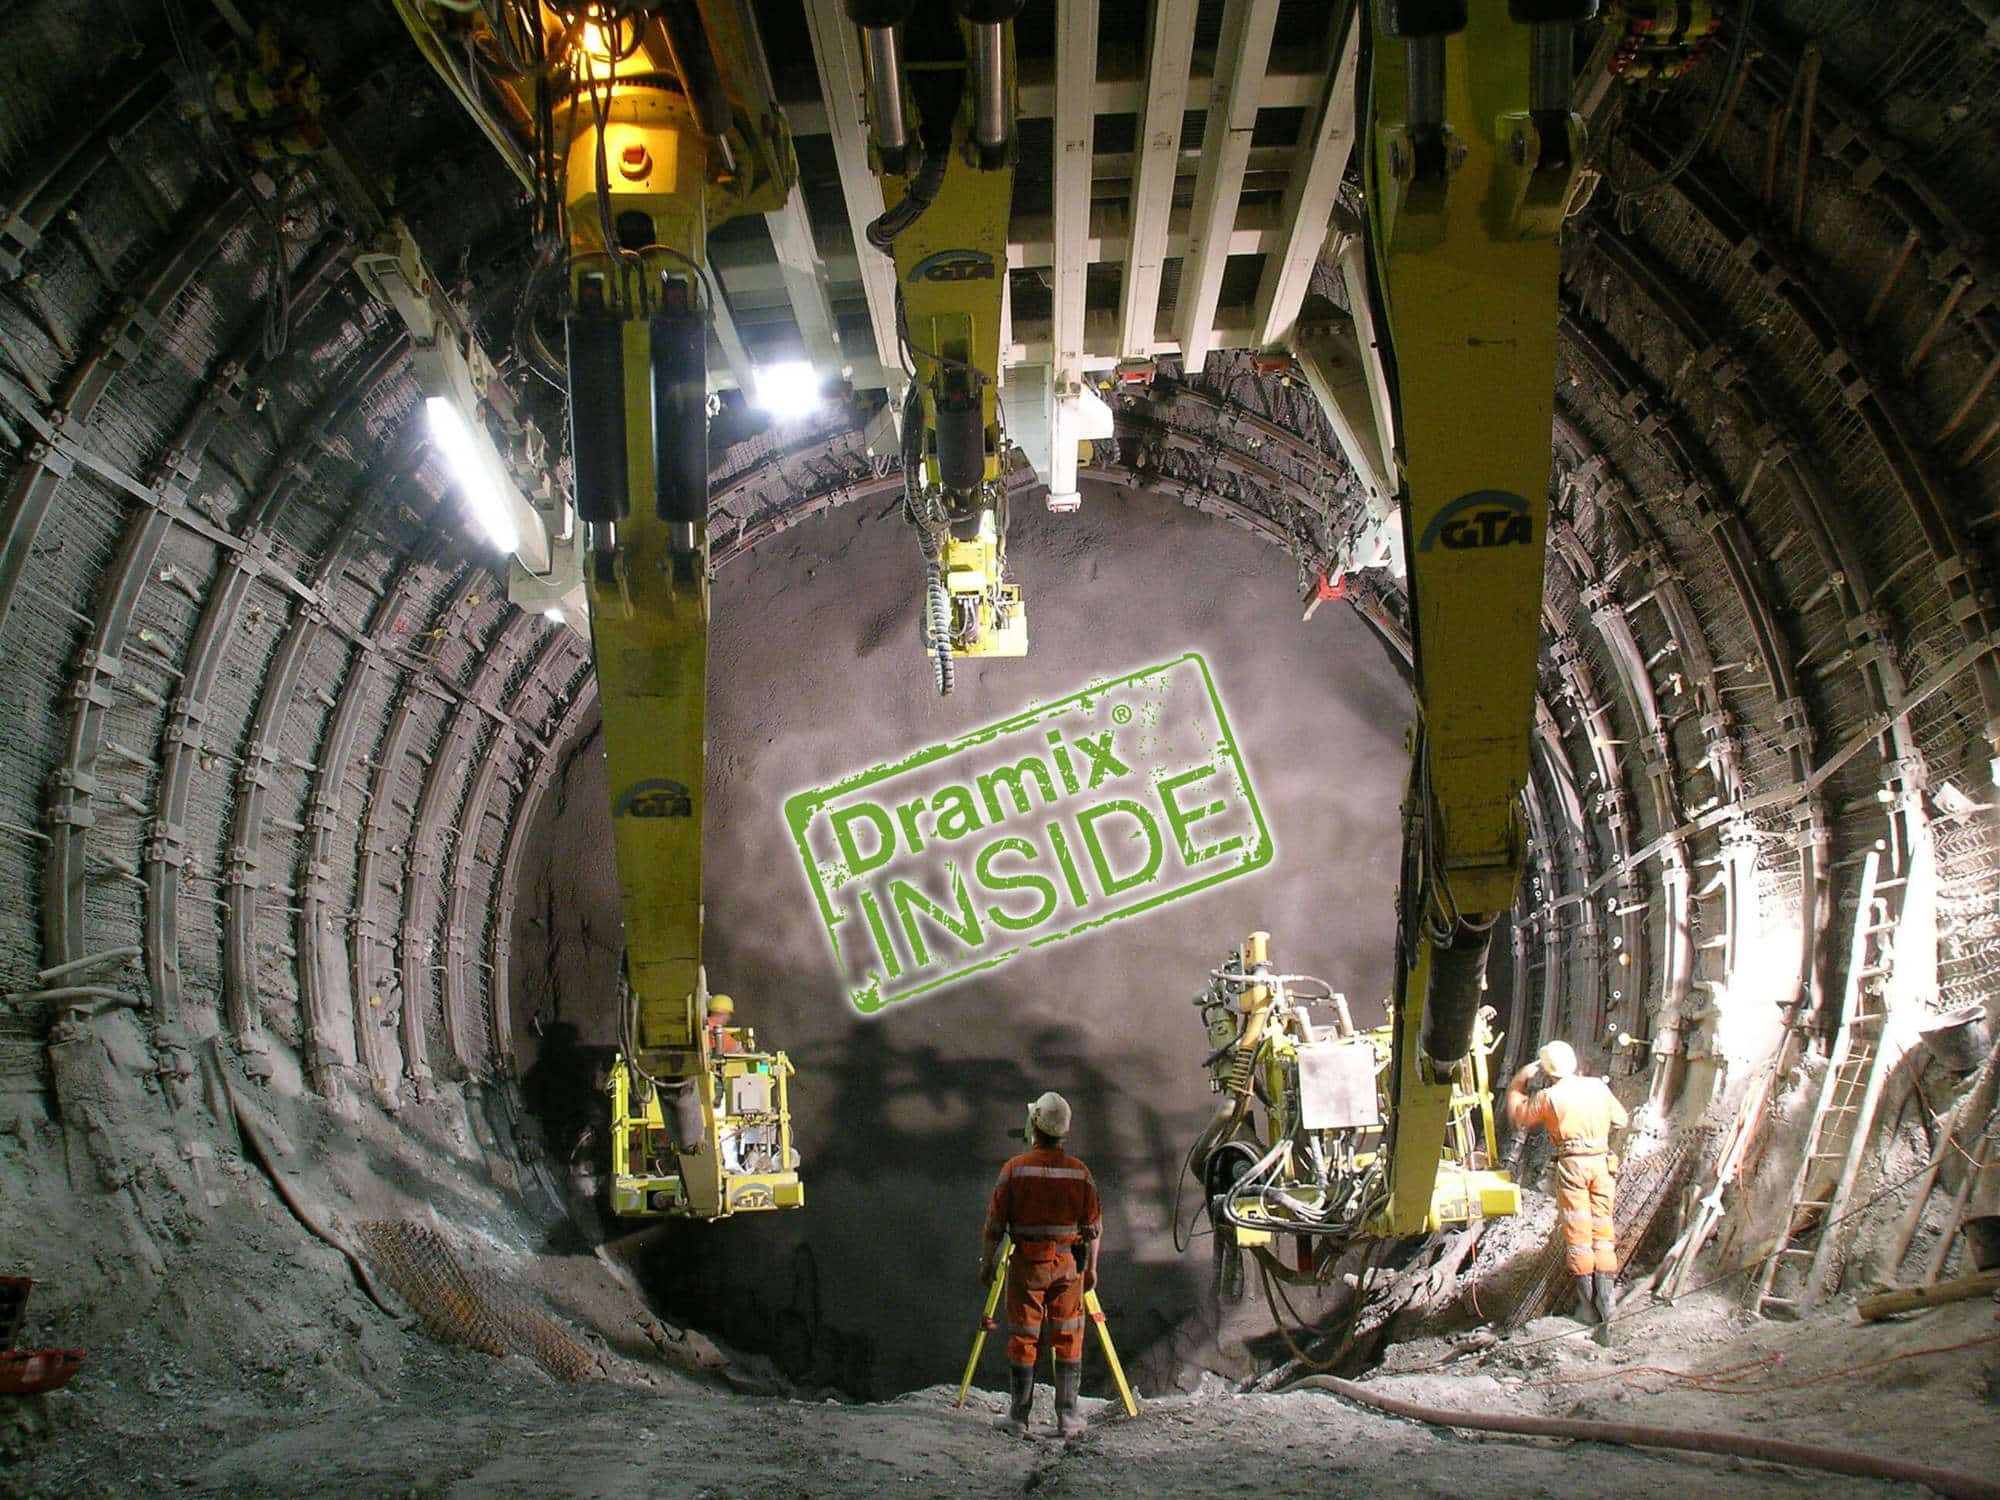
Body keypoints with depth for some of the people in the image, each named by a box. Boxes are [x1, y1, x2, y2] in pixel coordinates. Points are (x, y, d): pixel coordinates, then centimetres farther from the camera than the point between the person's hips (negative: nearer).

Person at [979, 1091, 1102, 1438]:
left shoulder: (1015, 1169, -7)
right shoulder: (1080, 1172, -1)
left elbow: (995, 1223, -4)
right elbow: (1094, 1227, 4)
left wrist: (987, 1263, 7)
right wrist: (1091, 1267, 15)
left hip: (1026, 1264, -1)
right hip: (1067, 1265, 1)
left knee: (1022, 1340, 6)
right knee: (1068, 1340, 7)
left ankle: (1019, 1416, 10)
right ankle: (1068, 1417, 8)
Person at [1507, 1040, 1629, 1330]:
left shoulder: (1549, 1097, -3)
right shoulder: (1598, 1087, 6)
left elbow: (1518, 1115, 12)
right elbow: (1620, 1120, 17)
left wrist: (1518, 1082, 22)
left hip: (1572, 1162, -3)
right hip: (1601, 1161, 3)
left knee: (1578, 1233, 0)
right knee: (1603, 1229, 9)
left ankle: (1588, 1303, -1)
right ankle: (1605, 1299, 6)